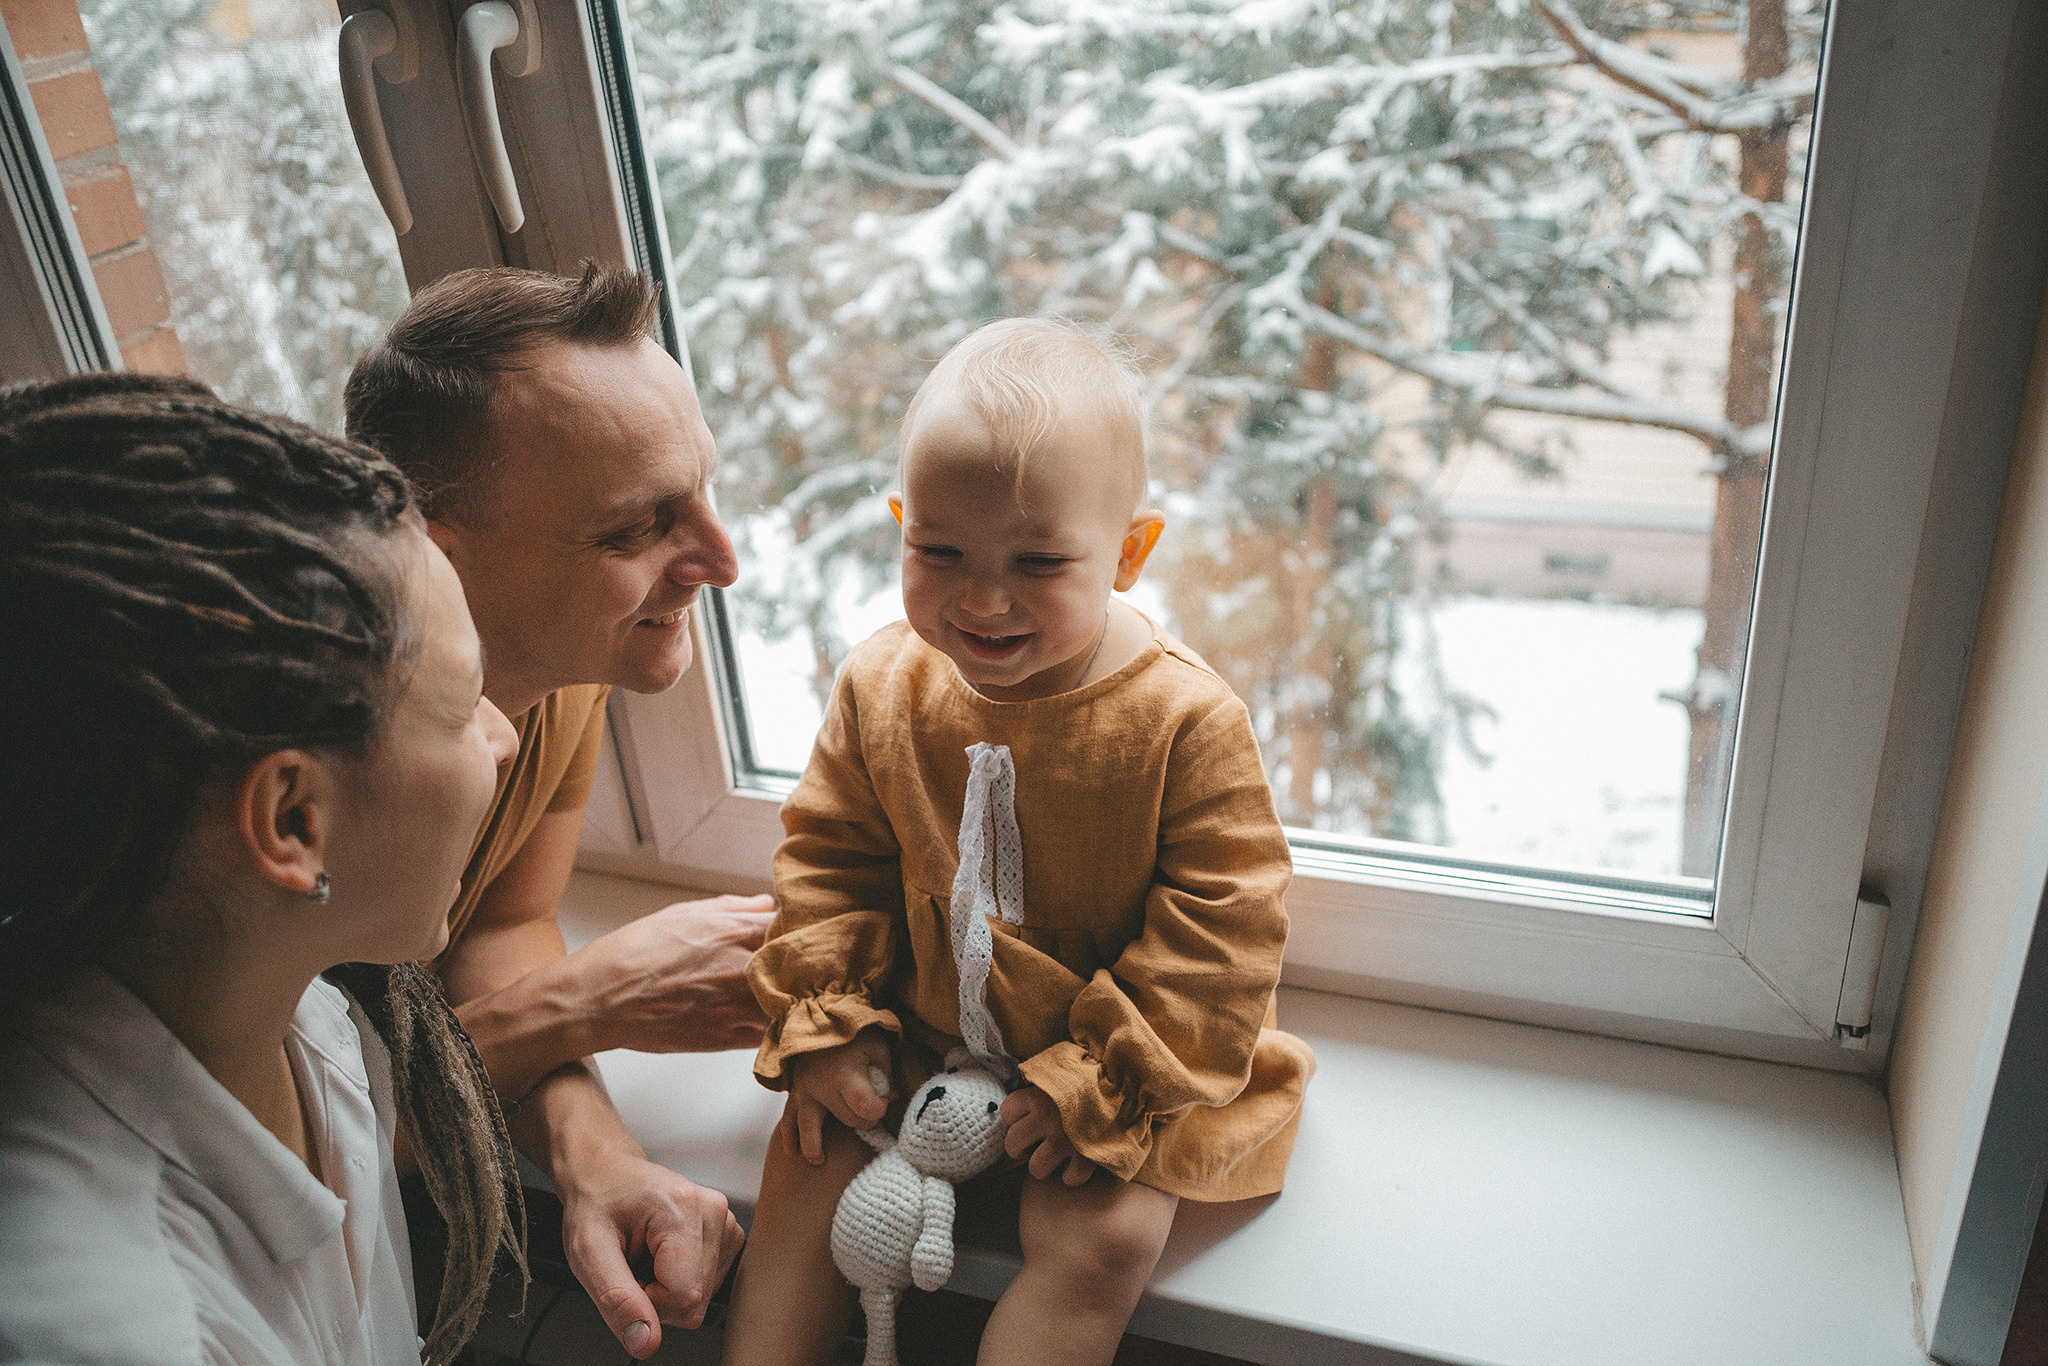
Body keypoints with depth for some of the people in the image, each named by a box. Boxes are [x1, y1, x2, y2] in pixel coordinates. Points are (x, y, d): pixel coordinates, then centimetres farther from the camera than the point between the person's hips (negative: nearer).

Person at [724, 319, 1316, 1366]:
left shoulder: (1186, 720, -23)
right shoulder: (880, 688, -10)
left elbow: (1220, 925, -18)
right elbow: (829, 857, 2)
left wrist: (1096, 1082, -20)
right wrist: (826, 1024, -5)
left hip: (1123, 1055, -3)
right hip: (921, 1034, 4)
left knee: (1103, 1235, -18)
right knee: (808, 1161, -3)